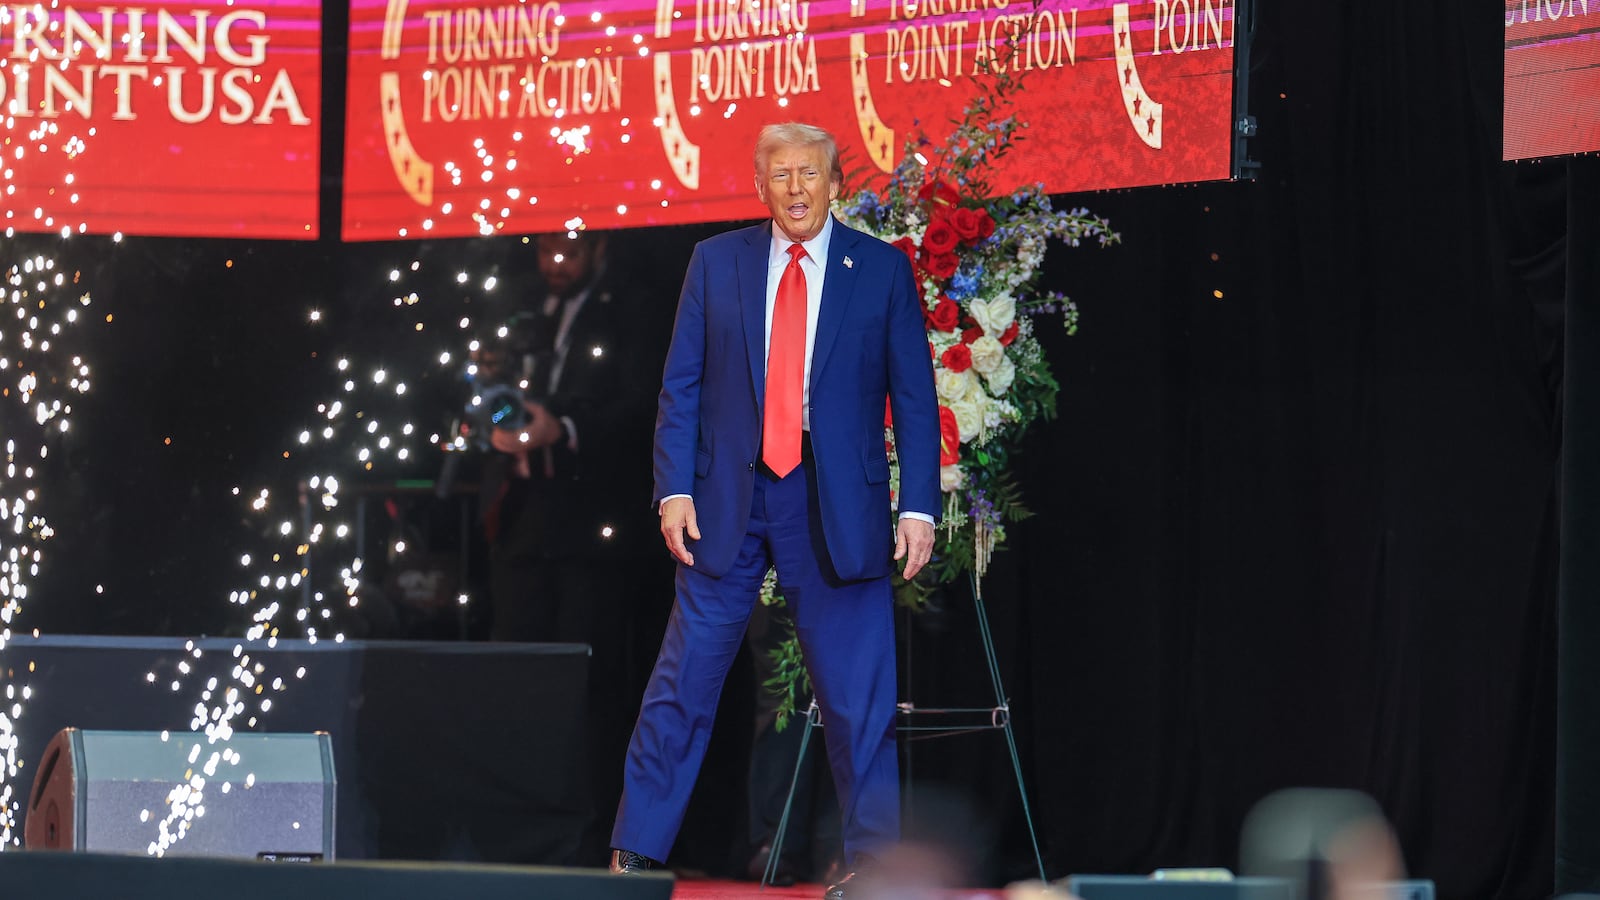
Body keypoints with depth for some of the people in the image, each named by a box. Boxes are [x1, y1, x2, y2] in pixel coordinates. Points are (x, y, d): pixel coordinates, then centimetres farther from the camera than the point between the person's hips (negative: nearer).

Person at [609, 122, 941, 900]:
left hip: (836, 508, -1)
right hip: (728, 499, 1)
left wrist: (919, 505, -5)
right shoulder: (715, 262, 7)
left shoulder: (882, 271, 4)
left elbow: (914, 397, 3)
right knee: (681, 686, 2)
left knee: (858, 696, 0)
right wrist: (674, 489, -4)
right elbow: (680, 386, 6)